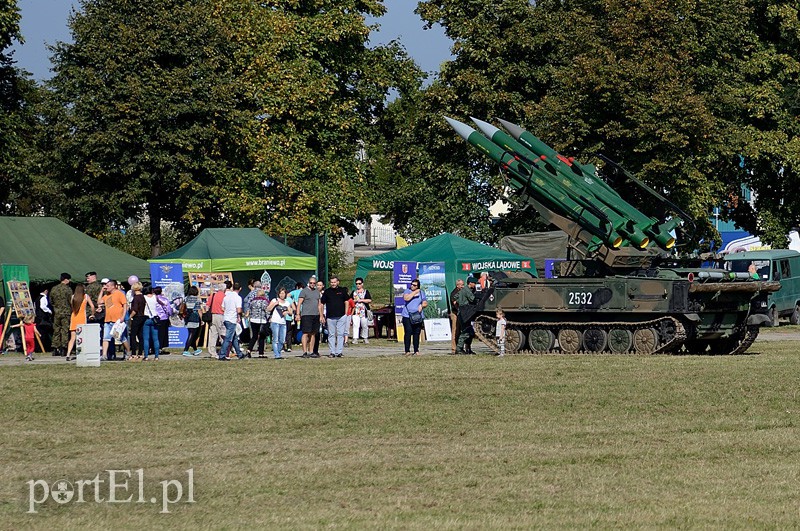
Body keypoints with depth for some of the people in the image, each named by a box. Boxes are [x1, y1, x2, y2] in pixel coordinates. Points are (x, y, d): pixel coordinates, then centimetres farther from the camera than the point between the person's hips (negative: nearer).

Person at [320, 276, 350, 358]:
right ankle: (332, 352, 6)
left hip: (341, 316, 0)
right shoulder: (327, 291, 6)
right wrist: (321, 316, 3)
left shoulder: (342, 290, 7)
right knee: (331, 335, 2)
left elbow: (346, 302, 14)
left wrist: (346, 314, 6)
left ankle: (339, 352, 1)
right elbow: (321, 304, 8)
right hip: (330, 317, 0)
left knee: (340, 334, -2)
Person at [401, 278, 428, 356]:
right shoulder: (407, 291, 5)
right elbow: (406, 298, -15)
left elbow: (425, 303, 16)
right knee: (408, 333, -10)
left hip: (418, 316, 3)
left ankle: (416, 351, 8)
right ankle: (407, 351, -7)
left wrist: (422, 306, -6)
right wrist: (414, 292, -11)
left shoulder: (421, 293, 13)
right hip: (407, 316, -3)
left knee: (416, 334, 2)